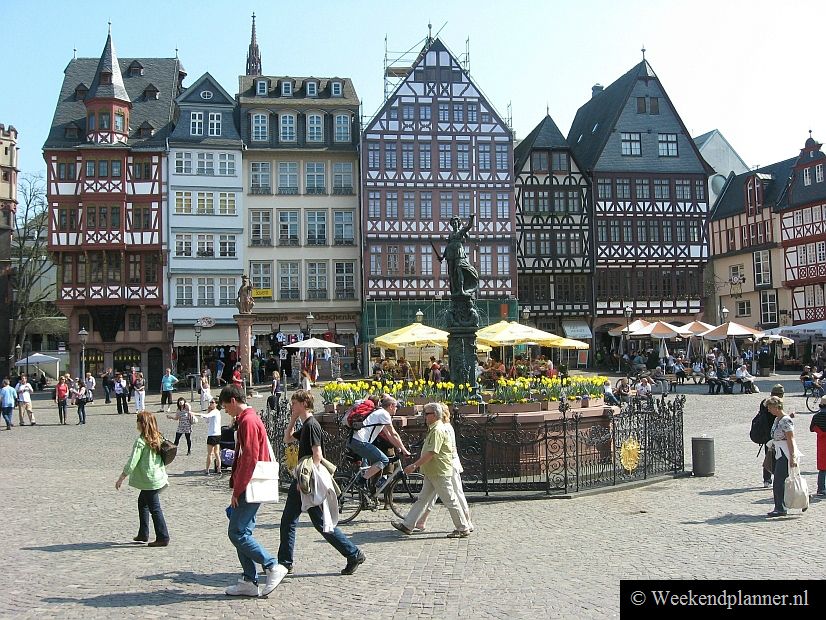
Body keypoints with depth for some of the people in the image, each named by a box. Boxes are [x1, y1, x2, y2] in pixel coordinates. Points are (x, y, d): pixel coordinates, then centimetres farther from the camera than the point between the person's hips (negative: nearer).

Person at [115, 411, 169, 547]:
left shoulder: (141, 441, -17)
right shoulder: (157, 438, 6)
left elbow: (132, 463, -18)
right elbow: (161, 459, 14)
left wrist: (121, 479, -10)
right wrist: (164, 476, 24)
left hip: (150, 481, -9)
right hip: (159, 477, 9)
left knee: (154, 509, -2)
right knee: (142, 503, 23)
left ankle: (163, 538, 2)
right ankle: (143, 534, 30)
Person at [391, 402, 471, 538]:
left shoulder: (438, 430, -19)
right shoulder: (434, 429, 15)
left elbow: (431, 453, -25)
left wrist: (414, 465, -22)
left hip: (440, 473, -11)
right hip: (432, 473, 11)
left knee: (450, 501, -2)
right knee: (422, 499, 10)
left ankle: (463, 529, 7)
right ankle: (407, 525, 12)